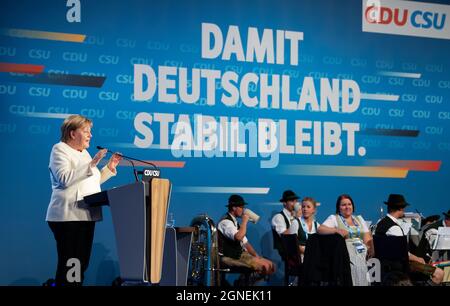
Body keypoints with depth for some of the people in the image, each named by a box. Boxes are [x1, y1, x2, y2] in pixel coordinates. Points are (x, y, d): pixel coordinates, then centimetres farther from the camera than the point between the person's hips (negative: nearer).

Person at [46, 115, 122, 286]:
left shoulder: (83, 152, 20)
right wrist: (91, 164, -23)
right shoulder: (60, 150, -5)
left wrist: (110, 167, 13)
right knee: (69, 265, -10)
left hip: (86, 215, 8)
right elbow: (65, 179, -21)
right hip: (68, 216, -8)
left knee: (82, 263, 7)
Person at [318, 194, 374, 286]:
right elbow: (320, 229, -8)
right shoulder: (333, 218, 7)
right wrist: (337, 230, -22)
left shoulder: (359, 219, 21)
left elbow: (368, 237, 14)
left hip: (362, 257, 4)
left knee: (361, 281, -4)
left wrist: (370, 249, -6)